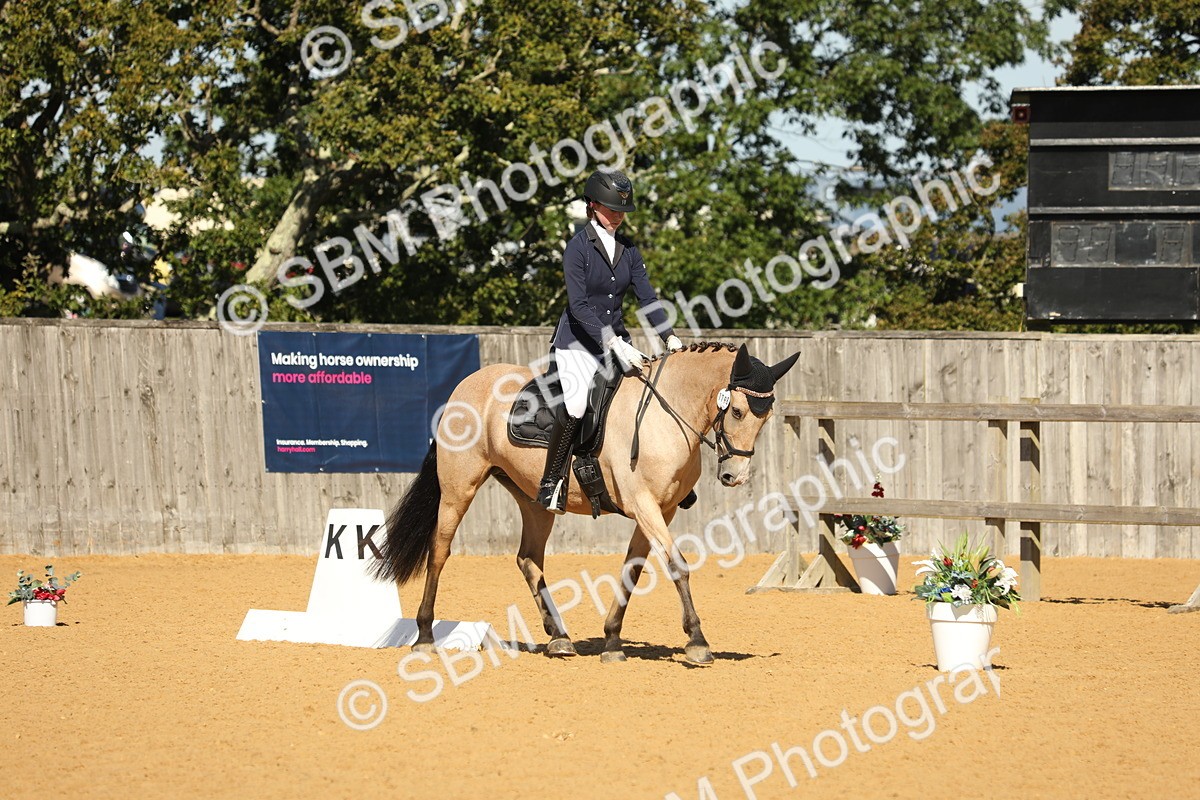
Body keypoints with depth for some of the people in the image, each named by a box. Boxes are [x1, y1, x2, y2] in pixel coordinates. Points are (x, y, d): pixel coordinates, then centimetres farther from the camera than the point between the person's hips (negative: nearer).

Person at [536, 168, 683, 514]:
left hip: (617, 339, 6)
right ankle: (551, 482, -15)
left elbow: (646, 296, 4)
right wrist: (613, 344, -27)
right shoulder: (579, 246, -11)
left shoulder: (627, 249, 8)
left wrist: (669, 336, -12)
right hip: (578, 342, -6)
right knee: (575, 404, -29)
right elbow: (579, 306, -18)